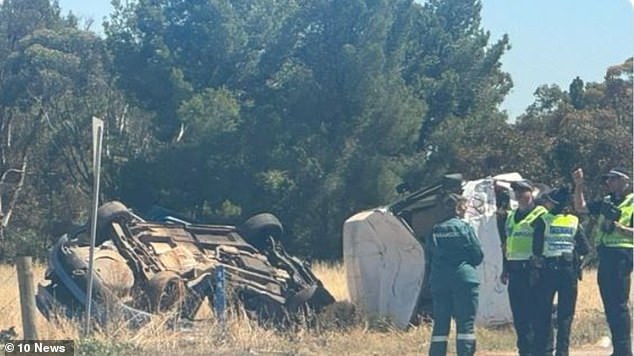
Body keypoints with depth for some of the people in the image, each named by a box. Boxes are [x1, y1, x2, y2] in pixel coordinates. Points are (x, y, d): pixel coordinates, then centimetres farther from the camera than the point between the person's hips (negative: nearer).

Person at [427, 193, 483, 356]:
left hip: (439, 282, 4)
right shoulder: (464, 227, -6)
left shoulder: (435, 231, 5)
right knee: (465, 324, -1)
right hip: (464, 280, -4)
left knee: (440, 324, 8)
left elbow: (429, 256, 10)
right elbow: (478, 255, -2)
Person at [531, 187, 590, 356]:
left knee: (543, 314, 6)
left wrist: (536, 260, 10)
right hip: (569, 271, 2)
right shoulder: (574, 222, 2)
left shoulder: (543, 220, -5)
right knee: (565, 314, 6)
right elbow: (585, 249, 0)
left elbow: (536, 248, -9)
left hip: (546, 271, -2)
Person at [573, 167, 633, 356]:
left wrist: (615, 226, -18)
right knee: (610, 305, 8)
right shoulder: (606, 202, 19)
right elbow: (580, 207, 19)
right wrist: (579, 185, 10)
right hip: (604, 255, 8)